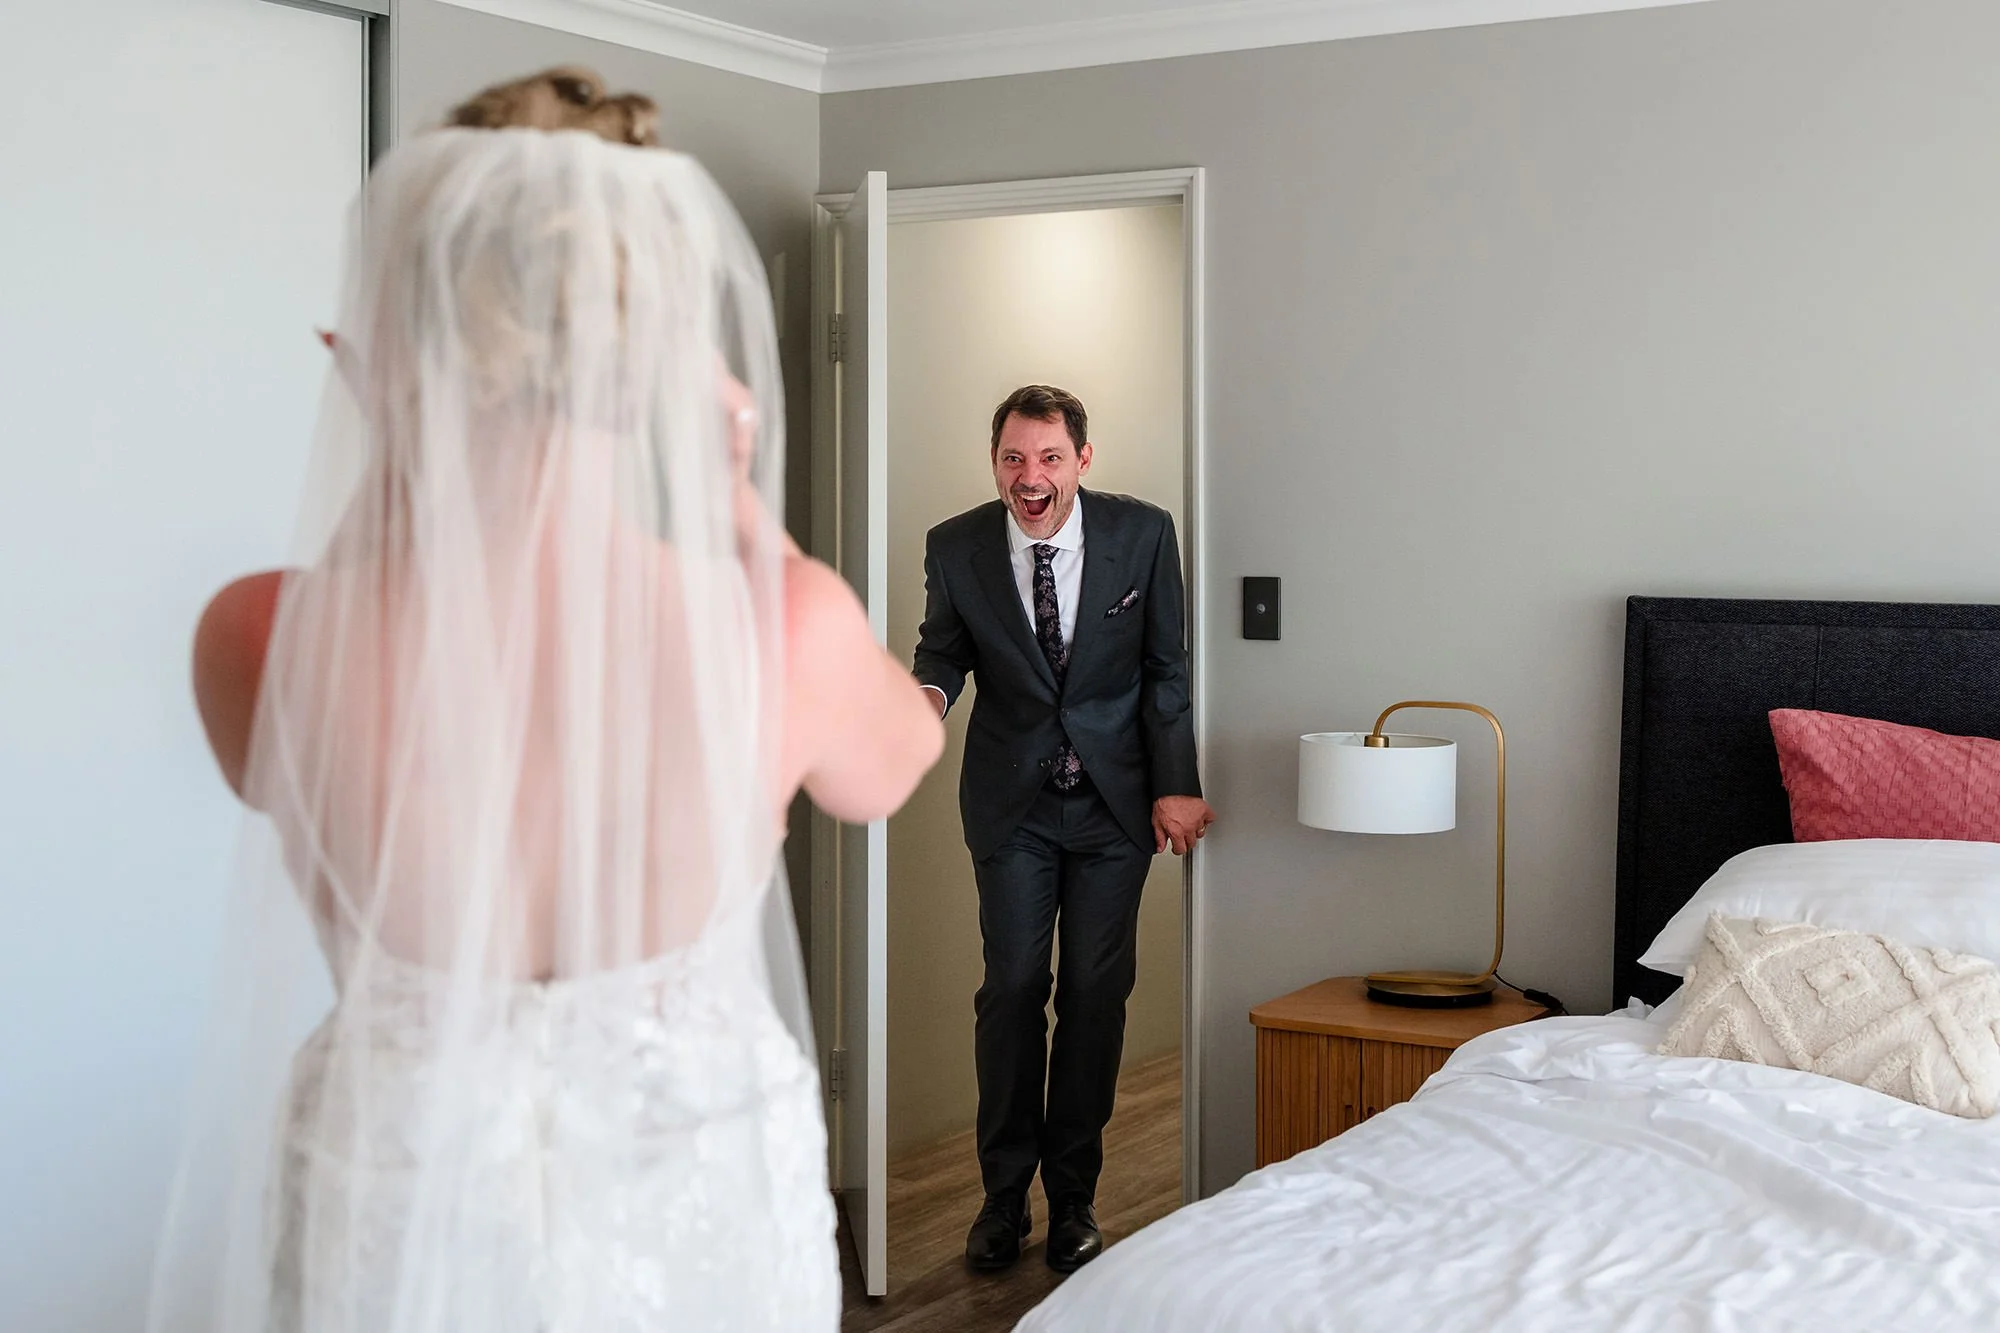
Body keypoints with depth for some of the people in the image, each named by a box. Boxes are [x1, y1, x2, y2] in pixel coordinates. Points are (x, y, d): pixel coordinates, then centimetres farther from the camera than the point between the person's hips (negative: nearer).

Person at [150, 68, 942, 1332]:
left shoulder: (259, 644, -23)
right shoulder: (789, 632, -24)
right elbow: (892, 765, 1)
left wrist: (392, 456, -6)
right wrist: (747, 507, 0)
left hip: (393, 1229, 0)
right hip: (702, 1215, 0)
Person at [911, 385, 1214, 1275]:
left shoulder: (1142, 534, -8)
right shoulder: (956, 549, -7)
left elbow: (1167, 668, -1)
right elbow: (945, 648, 8)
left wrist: (1175, 787, -5)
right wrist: (930, 692, -16)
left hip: (1116, 798, 0)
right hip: (1012, 801, 0)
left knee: (1095, 993, 3)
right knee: (1011, 990, 1)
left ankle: (1073, 1195, 17)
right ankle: (1004, 1193, 17)